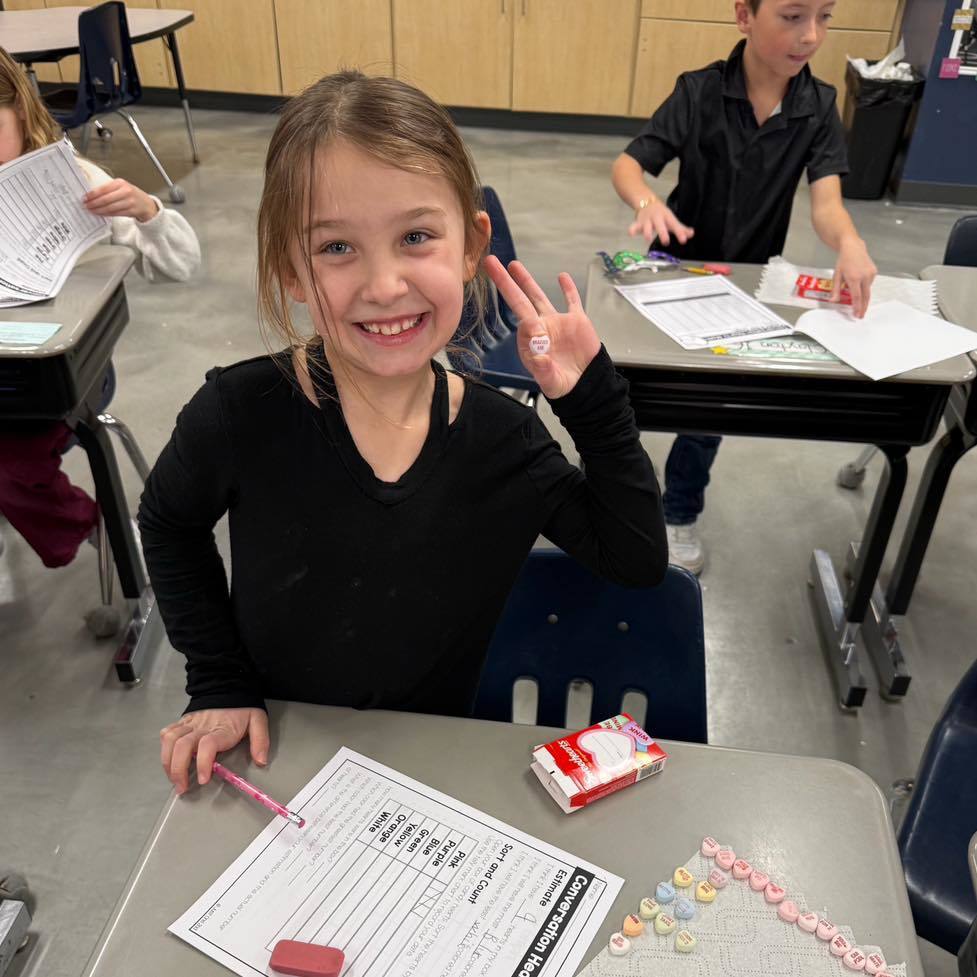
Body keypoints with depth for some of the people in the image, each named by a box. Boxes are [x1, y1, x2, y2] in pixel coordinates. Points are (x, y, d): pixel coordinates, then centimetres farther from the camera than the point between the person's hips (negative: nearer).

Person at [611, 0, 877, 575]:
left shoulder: (820, 107, -10)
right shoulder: (699, 91, -15)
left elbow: (826, 201, -21)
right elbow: (626, 166, -19)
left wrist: (850, 242, -44)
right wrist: (648, 201, -43)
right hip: (676, 268, -2)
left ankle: (680, 515, 32)